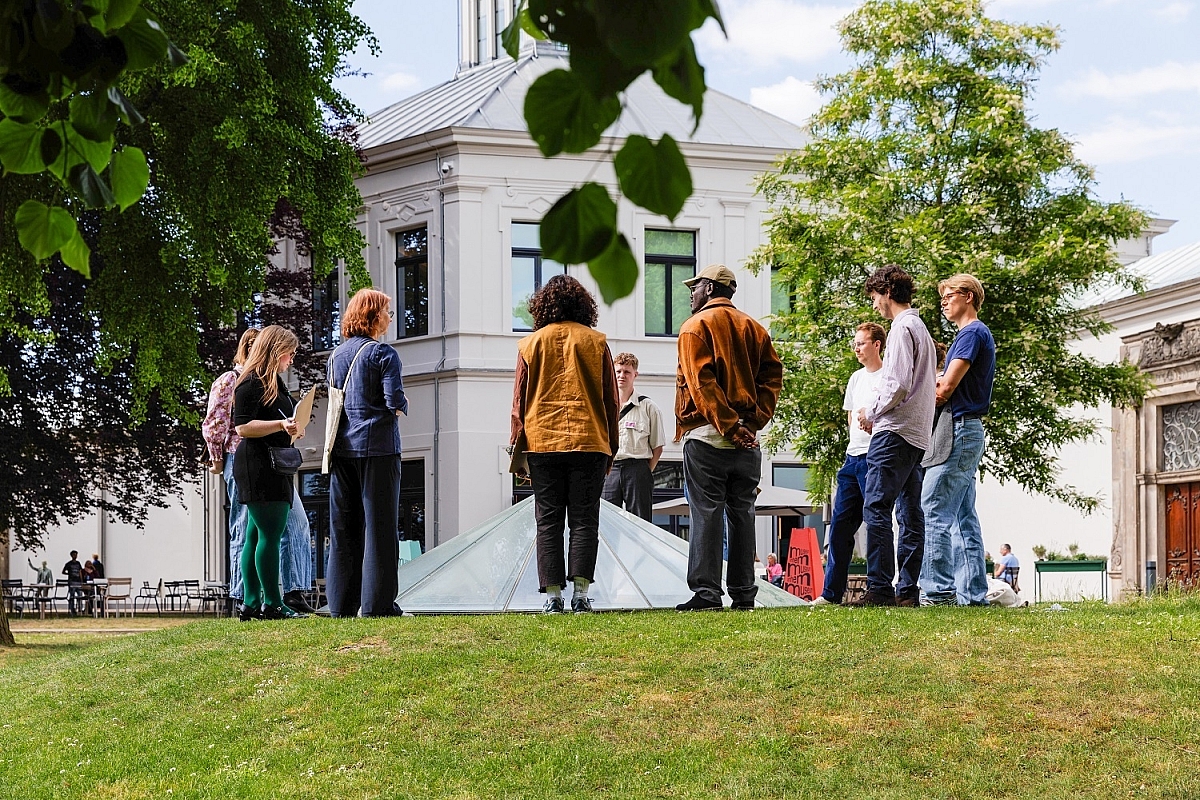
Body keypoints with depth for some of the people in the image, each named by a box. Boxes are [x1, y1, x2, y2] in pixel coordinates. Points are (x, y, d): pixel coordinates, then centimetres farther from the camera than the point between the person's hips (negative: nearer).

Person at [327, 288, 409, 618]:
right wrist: (403, 406, 6)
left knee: (343, 527, 8)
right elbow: (395, 402, -14)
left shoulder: (336, 355, 13)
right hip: (377, 447, -6)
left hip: (342, 448, 6)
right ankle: (376, 602, -4)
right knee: (379, 525, -2)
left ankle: (342, 603, 9)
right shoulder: (383, 353, -7)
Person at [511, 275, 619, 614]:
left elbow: (519, 401, 7)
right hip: (589, 443, 0)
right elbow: (610, 399, 6)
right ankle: (581, 592, -8)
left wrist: (517, 448, 12)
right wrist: (611, 448, 13)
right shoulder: (596, 341, 5)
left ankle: (552, 594, -3)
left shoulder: (530, 344, 6)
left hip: (542, 443, 1)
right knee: (584, 521, 2)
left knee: (548, 522, 3)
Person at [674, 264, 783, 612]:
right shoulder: (754, 328, 15)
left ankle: (706, 593, -10)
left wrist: (727, 426, -16)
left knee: (706, 515, -6)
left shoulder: (695, 326, -2)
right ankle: (743, 594, 8)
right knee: (742, 514, 9)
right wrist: (755, 420, -3)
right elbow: (772, 375, 4)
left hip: (707, 436, -5)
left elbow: (701, 382, -14)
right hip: (747, 439, 5)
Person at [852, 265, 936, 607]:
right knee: (910, 513, 7)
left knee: (876, 508, -13)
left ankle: (880, 588, -17)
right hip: (918, 434, 10)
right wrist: (876, 414, 17)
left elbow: (898, 385, -18)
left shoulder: (902, 328, -9)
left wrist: (871, 413, -4)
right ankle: (908, 589, 5)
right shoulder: (921, 329, 22)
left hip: (895, 432, -10)